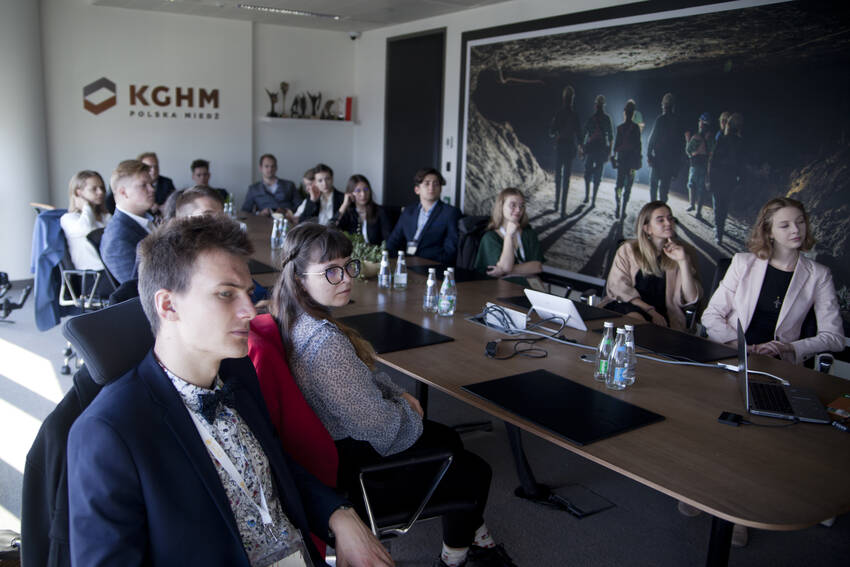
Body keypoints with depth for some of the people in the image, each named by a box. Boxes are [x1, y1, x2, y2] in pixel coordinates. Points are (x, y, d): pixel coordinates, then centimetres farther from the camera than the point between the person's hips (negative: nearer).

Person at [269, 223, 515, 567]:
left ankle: (475, 536, 39)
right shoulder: (325, 341, -36)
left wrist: (397, 394, 1)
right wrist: (408, 410, -7)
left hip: (328, 439, 10)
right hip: (354, 461, -10)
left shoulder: (294, 319, -5)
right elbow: (377, 424, -28)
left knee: (448, 437, 25)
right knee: (475, 472, 8)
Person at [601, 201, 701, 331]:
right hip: (628, 307, 0)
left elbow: (690, 299, -1)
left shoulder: (684, 251, 7)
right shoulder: (628, 250, 5)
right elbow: (618, 286, -3)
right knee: (635, 319, -35)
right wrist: (650, 311, -14)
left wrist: (682, 262, -12)